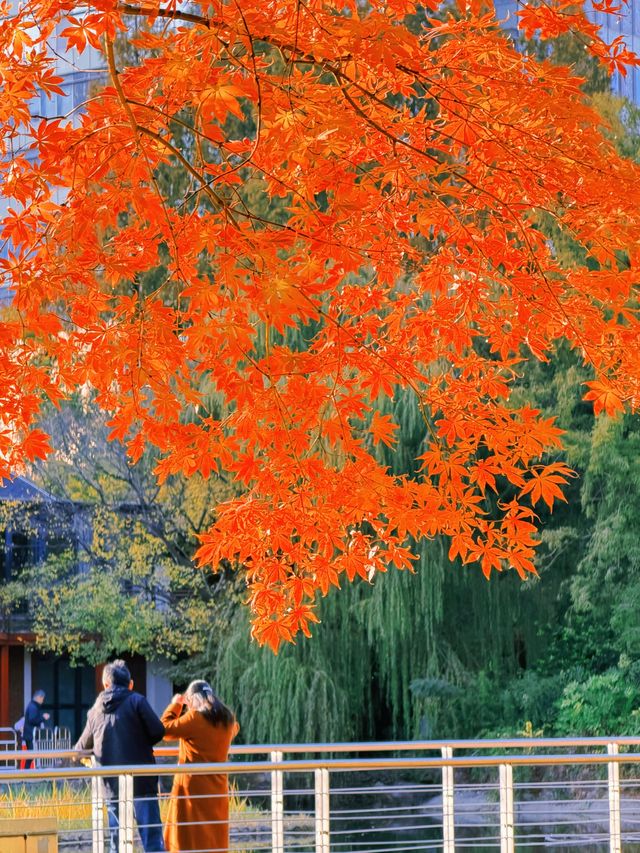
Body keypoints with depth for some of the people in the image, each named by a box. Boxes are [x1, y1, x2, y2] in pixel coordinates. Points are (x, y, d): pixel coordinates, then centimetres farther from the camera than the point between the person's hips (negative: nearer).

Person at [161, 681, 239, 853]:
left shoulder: (194, 718, -15)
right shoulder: (227, 719, 5)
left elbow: (165, 729, -8)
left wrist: (175, 705, 4)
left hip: (192, 787, -6)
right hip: (217, 787, 6)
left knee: (190, 838, -1)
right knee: (215, 837, 13)